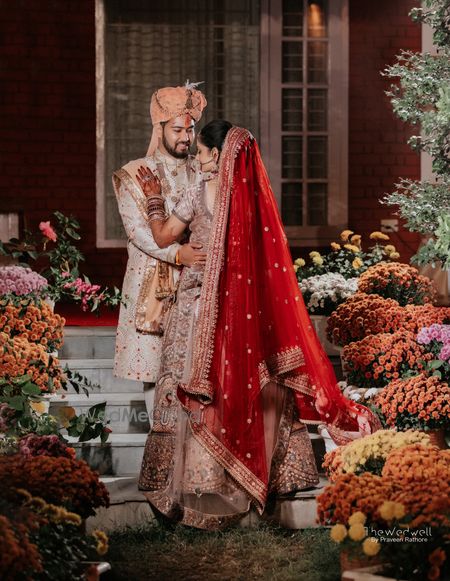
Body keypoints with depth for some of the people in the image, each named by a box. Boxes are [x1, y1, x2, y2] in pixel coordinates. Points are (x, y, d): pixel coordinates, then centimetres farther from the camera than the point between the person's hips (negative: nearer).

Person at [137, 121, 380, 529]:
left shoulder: (202, 192, -11)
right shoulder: (252, 193, 2)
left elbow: (163, 237, -2)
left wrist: (153, 197, 10)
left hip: (203, 306, -5)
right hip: (245, 307, 5)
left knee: (202, 391, 2)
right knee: (249, 386, 12)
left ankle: (201, 482, 3)